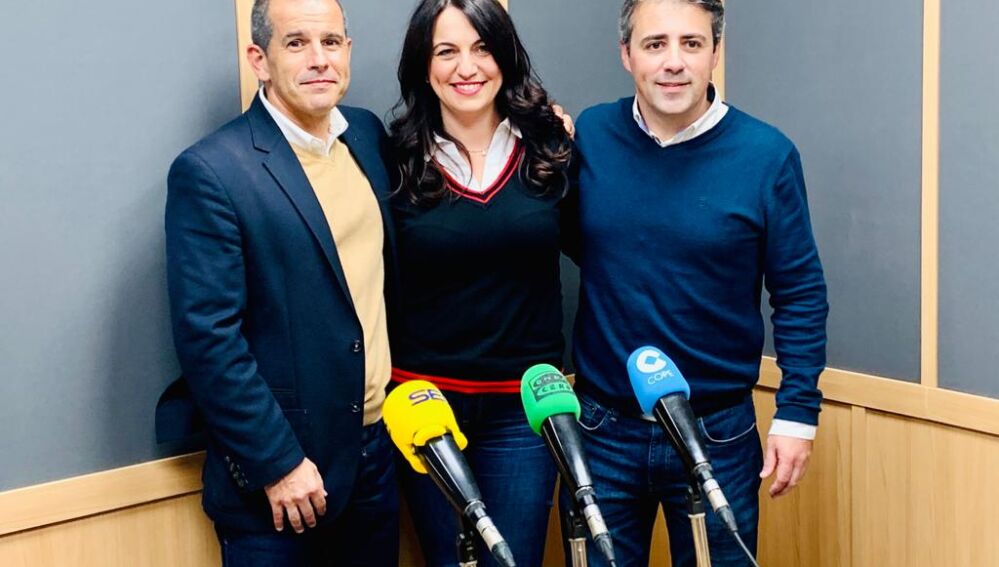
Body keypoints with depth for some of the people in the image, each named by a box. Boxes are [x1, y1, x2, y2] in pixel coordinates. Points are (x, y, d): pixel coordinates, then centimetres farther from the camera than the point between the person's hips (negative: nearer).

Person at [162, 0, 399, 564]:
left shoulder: (368, 133, 5)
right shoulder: (211, 171, -15)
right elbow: (208, 338, -16)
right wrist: (277, 463, -15)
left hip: (380, 447, 6)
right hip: (276, 474, -6)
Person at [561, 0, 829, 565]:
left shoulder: (767, 155, -10)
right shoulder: (588, 136, -4)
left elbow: (800, 295, -4)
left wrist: (797, 413, -6)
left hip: (718, 434, -1)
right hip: (603, 431, 2)